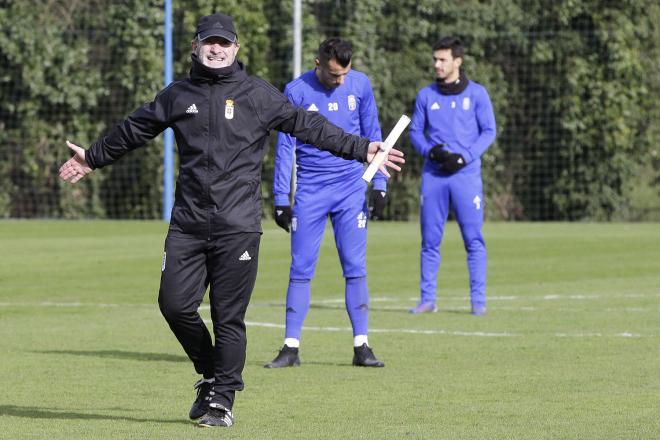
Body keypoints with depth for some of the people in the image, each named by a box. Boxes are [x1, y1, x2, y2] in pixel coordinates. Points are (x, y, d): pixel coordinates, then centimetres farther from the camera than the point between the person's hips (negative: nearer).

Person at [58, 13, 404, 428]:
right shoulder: (178, 95, 12)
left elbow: (308, 125, 0)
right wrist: (93, 158, 37)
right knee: (175, 304, -3)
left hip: (238, 226, -3)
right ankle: (210, 374, 21)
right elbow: (135, 130, 26)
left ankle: (222, 399, 10)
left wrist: (360, 148, -7)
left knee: (229, 317, -3)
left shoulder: (258, 94, 2)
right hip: (187, 224, 3)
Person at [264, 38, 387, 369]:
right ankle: (291, 348, 3)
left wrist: (379, 184, 4)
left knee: (355, 269, -1)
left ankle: (361, 347, 1)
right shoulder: (296, 92, -7)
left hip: (351, 189, 1)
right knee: (300, 270, -1)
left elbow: (372, 136, 9)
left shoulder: (360, 85, 0)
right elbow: (285, 147, -3)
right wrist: (281, 200, -6)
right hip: (310, 191, -1)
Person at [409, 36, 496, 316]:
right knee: (430, 240, 3)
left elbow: (488, 132, 1)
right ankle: (427, 299, 10)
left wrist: (464, 157, -13)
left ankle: (478, 301, 0)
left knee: (473, 240, -4)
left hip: (466, 174, -2)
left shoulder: (476, 93, 2)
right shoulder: (426, 95, 9)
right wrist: (430, 150, -8)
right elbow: (415, 131, 12)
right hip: (433, 175, 2)